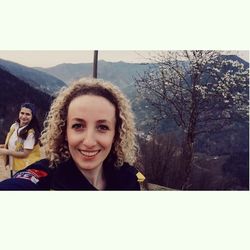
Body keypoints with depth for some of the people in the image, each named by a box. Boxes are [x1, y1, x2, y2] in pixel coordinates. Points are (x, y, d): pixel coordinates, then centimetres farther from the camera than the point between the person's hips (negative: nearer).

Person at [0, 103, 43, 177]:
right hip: (14, 167, 8)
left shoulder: (31, 132, -22)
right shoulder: (14, 126, 0)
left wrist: (6, 152, -19)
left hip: (27, 169, -8)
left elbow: (25, 154, -21)